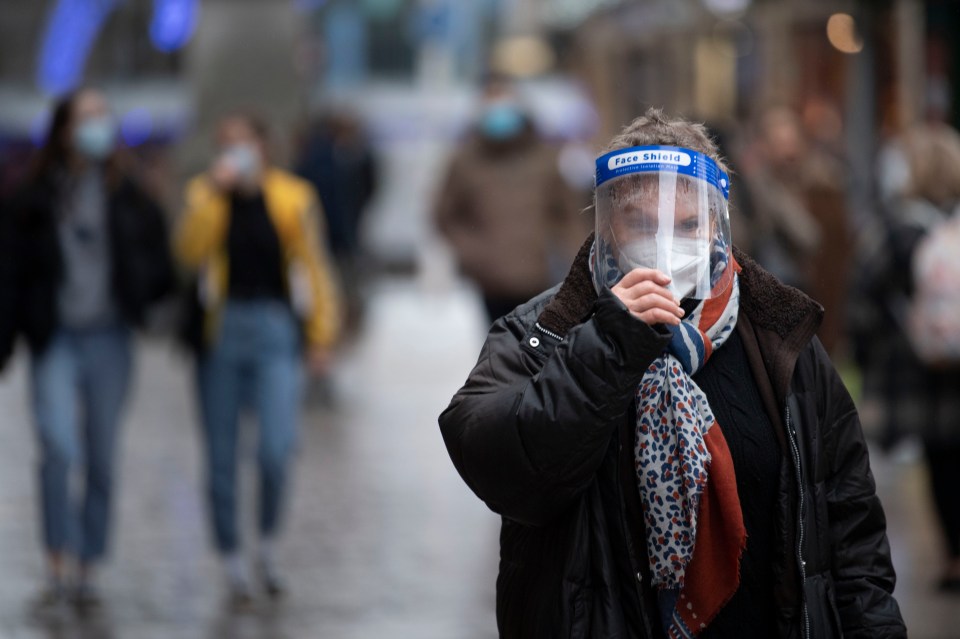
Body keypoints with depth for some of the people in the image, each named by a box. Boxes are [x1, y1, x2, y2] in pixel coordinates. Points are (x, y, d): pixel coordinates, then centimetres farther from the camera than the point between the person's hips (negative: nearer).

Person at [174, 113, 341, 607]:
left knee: (277, 447, -14)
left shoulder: (292, 197, 1)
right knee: (222, 455, 5)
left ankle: (268, 545, 12)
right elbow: (190, 252, -12)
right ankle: (233, 563, 18)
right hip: (220, 329, 2)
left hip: (275, 327, -2)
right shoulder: (205, 193, 5)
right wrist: (214, 194, -17)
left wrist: (321, 336, 6)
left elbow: (313, 267, 7)